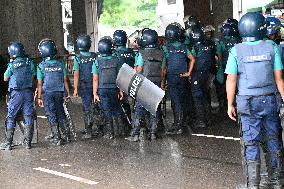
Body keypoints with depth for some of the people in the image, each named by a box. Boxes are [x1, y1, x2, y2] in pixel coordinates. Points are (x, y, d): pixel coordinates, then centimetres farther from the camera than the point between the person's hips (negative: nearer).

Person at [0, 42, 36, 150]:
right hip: (28, 92, 3)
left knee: (11, 118, 4)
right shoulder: (30, 63, 2)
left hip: (16, 93, -3)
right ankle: (27, 142, 7)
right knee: (28, 117, 7)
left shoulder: (12, 65, -8)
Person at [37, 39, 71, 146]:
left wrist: (39, 97, 0)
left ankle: (57, 138, 6)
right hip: (59, 92, 3)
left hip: (47, 93, -3)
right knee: (60, 114, 17)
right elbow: (65, 80, 1)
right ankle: (66, 134, 19)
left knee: (51, 116, 5)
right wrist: (68, 93, 10)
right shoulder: (60, 64, -2)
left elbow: (40, 84, -7)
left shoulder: (41, 66, -10)